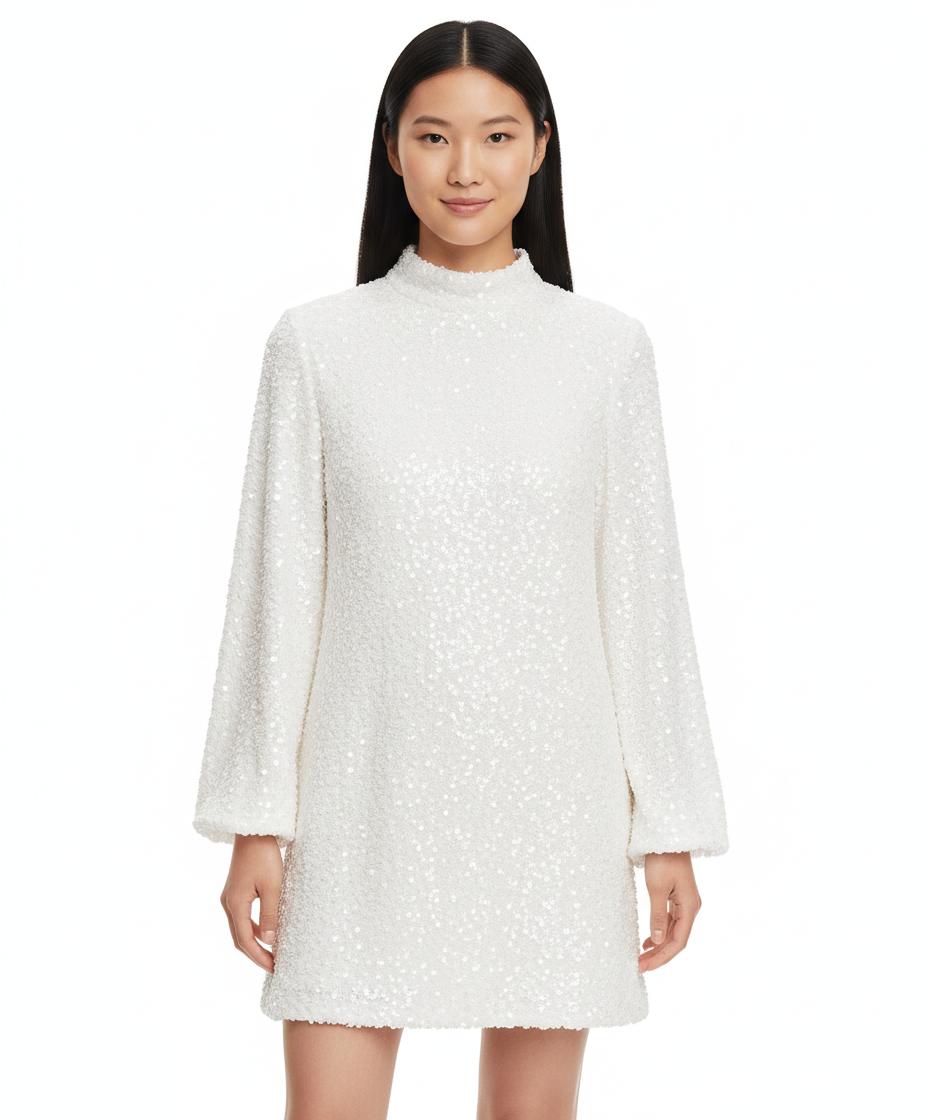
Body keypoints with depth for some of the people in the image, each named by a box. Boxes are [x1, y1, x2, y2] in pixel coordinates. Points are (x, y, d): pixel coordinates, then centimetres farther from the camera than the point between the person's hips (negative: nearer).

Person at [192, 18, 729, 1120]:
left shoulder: (606, 348, 3)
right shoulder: (318, 344, 1)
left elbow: (643, 590, 4)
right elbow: (277, 588, 2)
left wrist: (671, 824, 3)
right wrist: (254, 822, 0)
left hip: (550, 798, 1)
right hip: (368, 801, 0)